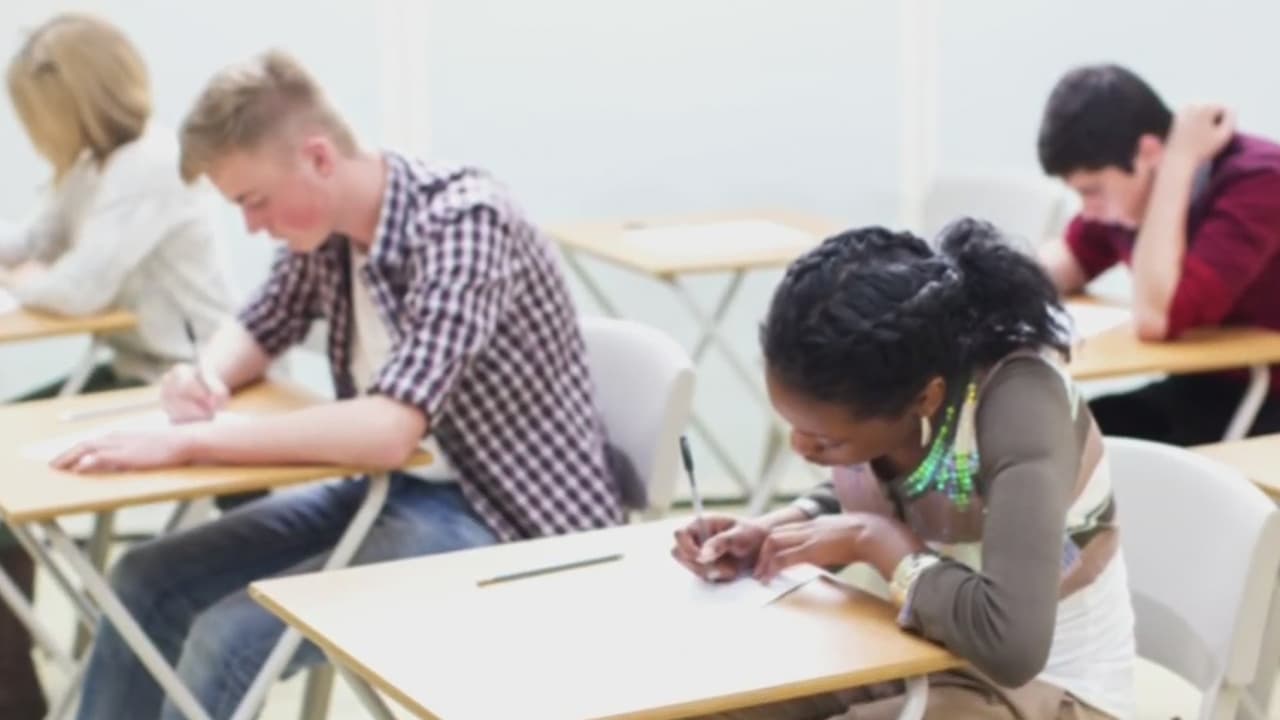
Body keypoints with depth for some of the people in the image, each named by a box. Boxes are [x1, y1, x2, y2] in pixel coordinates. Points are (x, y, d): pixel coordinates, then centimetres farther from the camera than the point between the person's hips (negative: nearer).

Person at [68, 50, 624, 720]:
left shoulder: (462, 223, -24)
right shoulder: (327, 234, 0)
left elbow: (389, 431, -34)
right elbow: (256, 332, 20)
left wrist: (186, 443, -30)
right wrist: (204, 376, -5)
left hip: (511, 520, -9)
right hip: (405, 488, 9)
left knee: (230, 637, -21)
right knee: (147, 585, 3)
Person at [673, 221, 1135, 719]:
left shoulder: (1019, 400, -29)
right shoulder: (871, 383, -11)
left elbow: (1011, 641, -40)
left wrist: (876, 540, -26)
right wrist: (772, 531, -7)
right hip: (920, 659, 7)